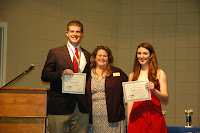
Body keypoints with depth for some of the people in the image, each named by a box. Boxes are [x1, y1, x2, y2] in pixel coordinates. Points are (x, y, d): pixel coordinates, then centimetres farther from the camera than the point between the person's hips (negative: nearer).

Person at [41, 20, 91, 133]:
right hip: (60, 106, -3)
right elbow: (45, 76, 0)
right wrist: (61, 74, -18)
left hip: (82, 107, 3)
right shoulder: (55, 53, 5)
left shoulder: (88, 56, 15)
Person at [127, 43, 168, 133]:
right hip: (136, 117, 2)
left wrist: (154, 90, -19)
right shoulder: (132, 76, 10)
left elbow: (166, 98, -1)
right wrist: (128, 121, 5)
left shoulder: (159, 73, 3)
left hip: (154, 116, -2)